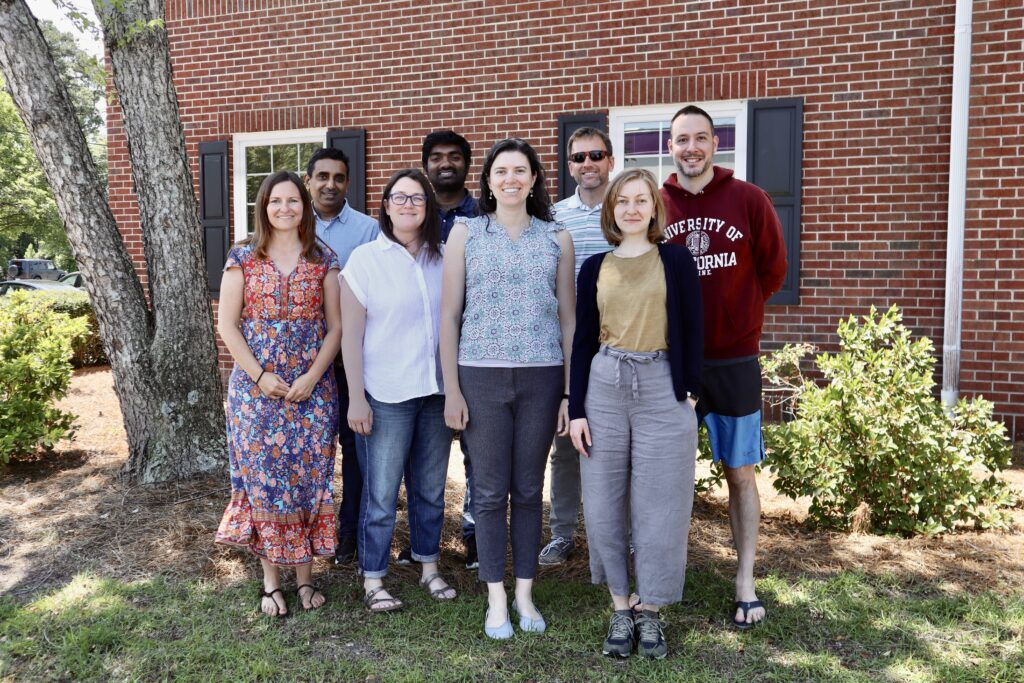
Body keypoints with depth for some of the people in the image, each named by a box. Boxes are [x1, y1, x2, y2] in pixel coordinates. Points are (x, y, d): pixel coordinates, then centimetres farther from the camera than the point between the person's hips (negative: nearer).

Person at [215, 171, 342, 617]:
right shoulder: (243, 258, 2)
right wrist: (260, 375, -9)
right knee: (263, 478, 3)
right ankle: (271, 580, 16)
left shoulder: (324, 260, 4)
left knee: (308, 476, 4)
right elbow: (227, 325, 0)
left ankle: (305, 575, 18)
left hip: (312, 388, 1)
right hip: (255, 387, 0)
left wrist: (312, 376, -10)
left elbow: (335, 326, 2)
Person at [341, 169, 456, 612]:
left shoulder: (441, 259, 6)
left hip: (437, 392, 4)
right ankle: (373, 580, 18)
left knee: (431, 489, 14)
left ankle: (429, 567, 30)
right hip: (386, 396, -3)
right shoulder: (365, 259, -4)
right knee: (381, 493, 3)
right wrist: (356, 398, -9)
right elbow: (351, 334, -6)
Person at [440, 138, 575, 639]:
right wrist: (451, 388, -3)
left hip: (542, 377, 1)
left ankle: (525, 593, 24)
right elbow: (449, 315, 2)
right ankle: (497, 599, 19)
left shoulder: (557, 239, 7)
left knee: (529, 489, 9)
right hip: (481, 376, -1)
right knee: (490, 491, 5)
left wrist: (570, 391, 3)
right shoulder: (465, 234, 4)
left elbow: (568, 319, 7)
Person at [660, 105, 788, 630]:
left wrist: (735, 314, 7)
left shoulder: (748, 200, -3)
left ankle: (745, 582, 21)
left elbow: (772, 268, 6)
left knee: (740, 472, 8)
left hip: (733, 360, 0)